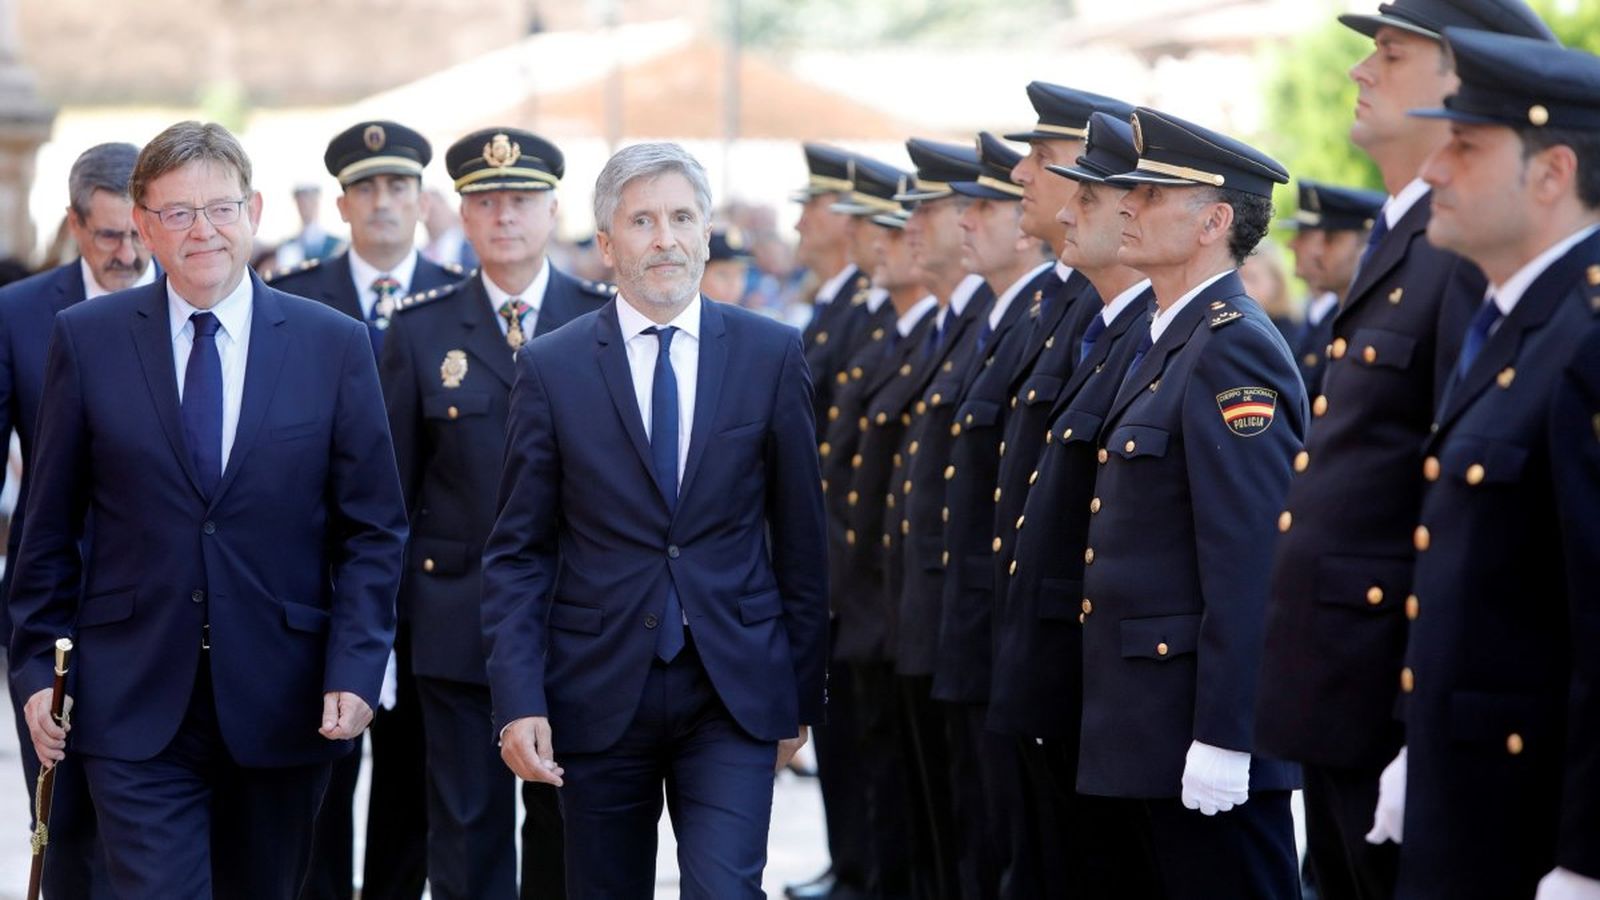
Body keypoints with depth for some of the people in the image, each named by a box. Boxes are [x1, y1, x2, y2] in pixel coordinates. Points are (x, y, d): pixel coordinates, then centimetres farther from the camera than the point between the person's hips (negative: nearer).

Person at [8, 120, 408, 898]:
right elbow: (52, 523, 6)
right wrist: (37, 665, 2)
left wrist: (355, 670, -7)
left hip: (282, 707, 1)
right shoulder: (87, 339, 2)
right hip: (135, 707, -1)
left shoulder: (334, 346, 2)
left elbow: (373, 530, 3)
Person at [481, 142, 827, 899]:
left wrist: (801, 694, 8)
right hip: (600, 692, 1)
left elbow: (800, 536, 6)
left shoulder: (771, 355, 2)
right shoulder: (551, 368, 0)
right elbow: (517, 553, 1)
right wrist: (518, 701, -9)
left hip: (734, 693, 0)